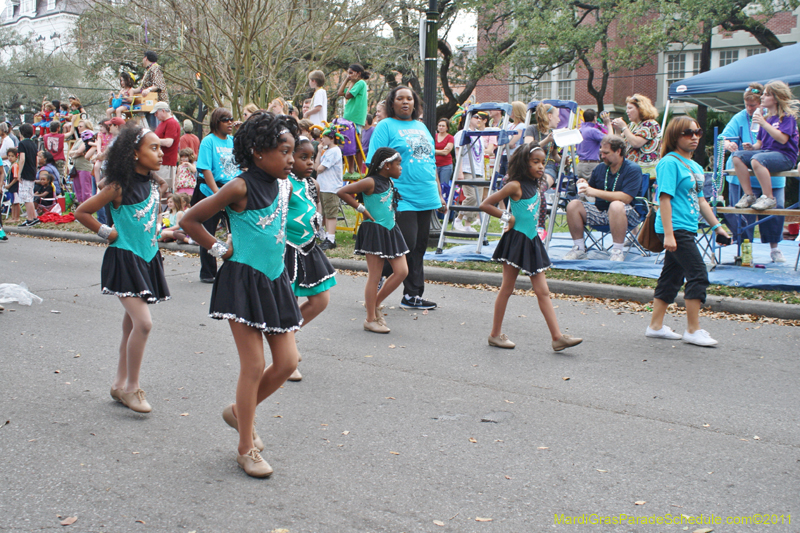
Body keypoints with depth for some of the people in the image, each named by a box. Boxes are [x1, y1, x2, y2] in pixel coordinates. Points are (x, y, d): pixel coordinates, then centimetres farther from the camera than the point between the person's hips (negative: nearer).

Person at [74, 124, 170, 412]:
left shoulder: (155, 184, 4)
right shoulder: (118, 188, -15)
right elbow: (81, 212, -8)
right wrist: (108, 232, -7)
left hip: (148, 257, 7)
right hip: (124, 259, -7)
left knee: (132, 323, 13)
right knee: (143, 322, -15)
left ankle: (120, 384, 25)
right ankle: (131, 387, -1)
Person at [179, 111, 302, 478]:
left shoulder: (284, 186, 7)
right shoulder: (241, 188, -14)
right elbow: (189, 220, -10)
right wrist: (220, 249, -6)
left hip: (275, 280, 7)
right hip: (243, 281, -7)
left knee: (287, 362, 6)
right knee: (254, 366, -4)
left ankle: (239, 411, 30)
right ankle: (246, 450, 11)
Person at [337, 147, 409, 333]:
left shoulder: (389, 182, 12)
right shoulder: (371, 182, -12)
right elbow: (342, 192, -15)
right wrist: (361, 208, -12)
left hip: (390, 230, 8)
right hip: (374, 230, -8)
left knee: (402, 271, 4)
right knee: (375, 276, -3)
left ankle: (375, 303, 19)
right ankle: (370, 319, 6)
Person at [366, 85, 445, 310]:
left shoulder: (421, 127, 19)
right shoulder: (385, 126, -1)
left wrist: (439, 195, 20)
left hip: (426, 198, 6)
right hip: (401, 198, -6)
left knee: (419, 249, 8)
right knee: (406, 246, -12)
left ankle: (413, 295, 14)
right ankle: (379, 277, 11)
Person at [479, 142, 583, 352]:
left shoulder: (535, 186, 11)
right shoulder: (515, 186, -12)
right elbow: (485, 205, -14)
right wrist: (507, 218, -12)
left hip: (532, 241, 7)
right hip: (516, 240, -7)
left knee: (543, 291, 3)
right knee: (507, 288, 3)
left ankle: (557, 336, 2)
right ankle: (495, 334, 15)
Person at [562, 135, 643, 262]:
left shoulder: (633, 169, -9)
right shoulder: (600, 168, 9)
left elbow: (626, 198, -22)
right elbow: (591, 191, 21)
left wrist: (595, 192, -23)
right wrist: (585, 186, -5)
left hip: (626, 215, -5)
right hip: (600, 211, 6)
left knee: (616, 206, -39)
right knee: (573, 205, -15)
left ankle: (617, 251, -28)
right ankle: (579, 249, -7)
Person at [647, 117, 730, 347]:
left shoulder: (695, 167, 17)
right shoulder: (670, 163, -11)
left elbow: (700, 200, 23)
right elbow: (665, 199, -16)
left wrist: (717, 226, 21)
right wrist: (668, 234, -22)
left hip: (687, 229, 9)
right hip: (675, 228, -9)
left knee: (672, 277, 12)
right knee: (698, 275, -10)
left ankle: (656, 326, 20)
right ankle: (693, 331, -3)